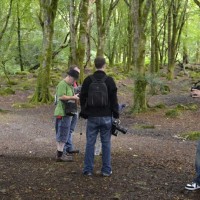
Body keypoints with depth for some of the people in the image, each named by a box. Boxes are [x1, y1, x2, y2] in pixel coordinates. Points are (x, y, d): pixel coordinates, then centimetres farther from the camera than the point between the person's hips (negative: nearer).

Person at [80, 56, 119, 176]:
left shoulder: (88, 80, 0)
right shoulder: (109, 80, -4)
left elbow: (83, 98, 5)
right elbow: (114, 99, -3)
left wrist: (84, 113, 14)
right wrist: (116, 115, 5)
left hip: (92, 117, 1)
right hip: (106, 117, -1)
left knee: (90, 143, 6)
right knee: (106, 143, 6)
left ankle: (88, 169, 8)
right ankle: (106, 170, 9)